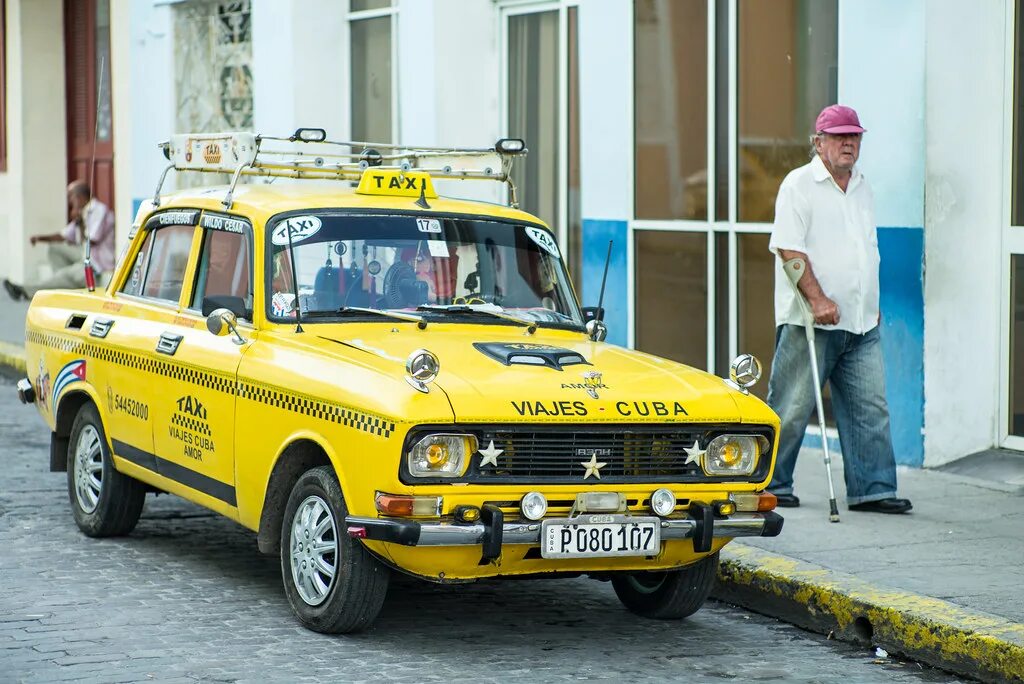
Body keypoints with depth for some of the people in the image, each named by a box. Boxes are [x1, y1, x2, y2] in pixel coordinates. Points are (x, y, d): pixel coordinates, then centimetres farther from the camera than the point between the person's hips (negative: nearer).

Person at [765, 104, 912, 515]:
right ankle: (770, 484, 10)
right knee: (791, 408, -2)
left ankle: (871, 489, 5)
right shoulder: (800, 184, -5)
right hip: (809, 323, -7)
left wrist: (873, 306, 19)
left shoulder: (862, 188, 17)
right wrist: (817, 298, -20)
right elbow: (788, 247, -13)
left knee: (871, 408, 2)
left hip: (862, 326, 7)